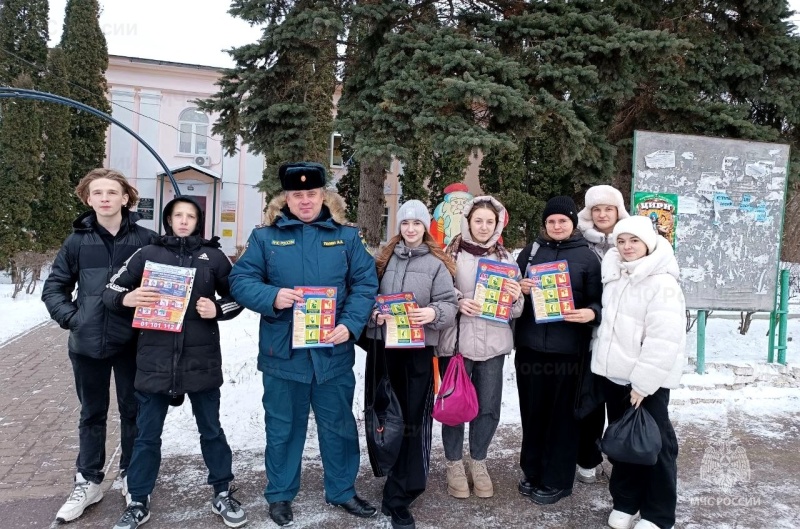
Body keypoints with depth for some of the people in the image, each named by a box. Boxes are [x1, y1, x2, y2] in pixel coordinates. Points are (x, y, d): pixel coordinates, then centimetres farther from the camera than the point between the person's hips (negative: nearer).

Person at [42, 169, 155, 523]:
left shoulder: (145, 239, -6)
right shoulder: (78, 240, -1)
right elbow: (54, 286, 7)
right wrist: (69, 318, -6)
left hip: (132, 343, -1)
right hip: (88, 343, 2)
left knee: (133, 411, 12)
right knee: (92, 414, 14)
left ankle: (131, 476, 30)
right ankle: (88, 481, 28)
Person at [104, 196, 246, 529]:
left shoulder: (213, 256, 3)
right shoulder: (148, 254, 3)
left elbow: (237, 296, 10)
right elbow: (111, 292, 6)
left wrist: (217, 309, -10)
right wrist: (127, 299, -16)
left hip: (201, 360, 0)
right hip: (155, 360, 0)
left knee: (211, 430, 13)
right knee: (147, 435, 11)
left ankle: (223, 494, 28)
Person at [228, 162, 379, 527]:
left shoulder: (346, 236, 3)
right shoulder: (265, 236, 0)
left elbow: (365, 284, 0)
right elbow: (240, 281, -3)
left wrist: (350, 325, -14)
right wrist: (271, 297, -21)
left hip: (333, 352, 1)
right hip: (283, 352, -1)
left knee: (339, 426, 14)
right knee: (283, 428, 14)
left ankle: (342, 491, 34)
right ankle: (279, 494, 34)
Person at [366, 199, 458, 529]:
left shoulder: (437, 263, -1)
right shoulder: (386, 258, 11)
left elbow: (449, 304, -5)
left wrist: (433, 313, -25)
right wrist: (374, 312, -8)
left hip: (420, 348, -3)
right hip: (386, 345, 4)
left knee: (415, 418, -3)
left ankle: (399, 497, 7)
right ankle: (396, 488, 33)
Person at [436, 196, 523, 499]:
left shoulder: (505, 258, 9)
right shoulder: (452, 254, -2)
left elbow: (515, 310, 11)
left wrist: (515, 298, -11)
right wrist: (458, 303, -19)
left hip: (493, 342, 3)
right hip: (456, 340, -3)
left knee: (489, 407, 9)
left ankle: (478, 462, 31)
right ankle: (454, 464, 26)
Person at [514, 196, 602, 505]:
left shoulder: (587, 257, 2)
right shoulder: (530, 251, 10)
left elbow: (597, 300, 1)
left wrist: (591, 313, -21)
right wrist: (521, 289, -8)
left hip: (567, 347, -3)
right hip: (530, 344, 3)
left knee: (561, 412, 5)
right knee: (531, 409, 9)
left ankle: (557, 480, 19)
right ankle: (532, 472, 26)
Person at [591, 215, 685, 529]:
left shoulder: (662, 283, -15)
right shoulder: (614, 275, 8)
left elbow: (664, 340, -20)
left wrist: (643, 383, -21)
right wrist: (603, 361, 12)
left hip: (647, 380, -7)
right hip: (614, 374, 7)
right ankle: (625, 502, 32)